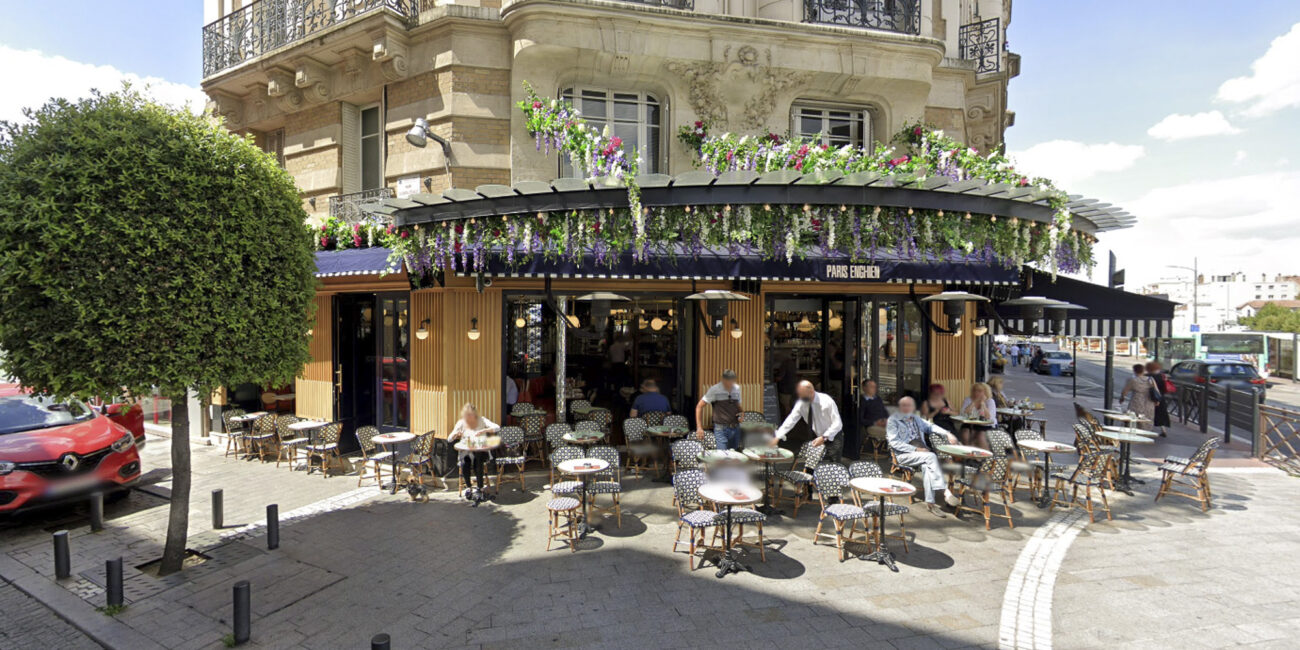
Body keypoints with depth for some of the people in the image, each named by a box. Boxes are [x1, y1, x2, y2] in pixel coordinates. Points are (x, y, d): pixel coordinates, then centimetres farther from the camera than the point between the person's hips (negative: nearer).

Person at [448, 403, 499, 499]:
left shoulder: (481, 420, -1)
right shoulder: (461, 423, 4)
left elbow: (496, 427, -16)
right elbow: (449, 439, 1)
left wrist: (483, 431, -28)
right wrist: (456, 434, -21)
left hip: (481, 451, -1)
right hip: (466, 452, 2)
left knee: (477, 462, -32)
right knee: (464, 463, -29)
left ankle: (480, 487, -13)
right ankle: (468, 486, -6)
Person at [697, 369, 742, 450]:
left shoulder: (737, 388, 7)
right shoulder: (714, 390, -10)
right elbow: (699, 406, -6)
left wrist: (740, 414, -1)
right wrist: (699, 428, -9)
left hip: (735, 428, 5)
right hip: (721, 430, -5)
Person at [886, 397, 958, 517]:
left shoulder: (916, 419, 23)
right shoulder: (893, 420, 1)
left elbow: (930, 427, 26)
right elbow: (894, 442, -9)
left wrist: (948, 434, 7)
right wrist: (915, 450, -16)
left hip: (921, 452, 5)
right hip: (903, 455, -5)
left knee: (926, 466, -29)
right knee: (931, 456, -29)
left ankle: (930, 503, -27)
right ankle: (943, 489, -25)